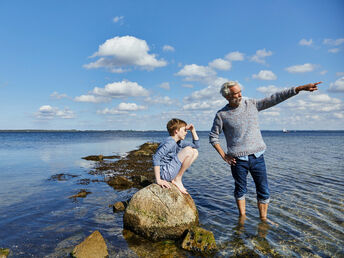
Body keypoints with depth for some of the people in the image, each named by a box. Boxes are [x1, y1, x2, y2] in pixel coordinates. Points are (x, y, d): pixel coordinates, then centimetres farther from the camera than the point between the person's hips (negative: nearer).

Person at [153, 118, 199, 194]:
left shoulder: (179, 142, 11)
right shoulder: (170, 143, -18)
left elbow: (196, 145, 21)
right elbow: (156, 158, -27)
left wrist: (193, 130, 9)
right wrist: (158, 180, -28)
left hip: (171, 170, 9)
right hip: (165, 173, -9)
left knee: (195, 152, 12)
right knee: (188, 150, -20)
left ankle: (176, 178, 7)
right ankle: (177, 180, -7)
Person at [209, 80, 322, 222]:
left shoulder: (252, 104, 3)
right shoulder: (221, 115, -3)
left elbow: (274, 98, 1)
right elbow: (213, 136, 3)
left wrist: (300, 88, -4)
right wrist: (224, 156, -3)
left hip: (257, 157, 2)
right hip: (238, 160, -2)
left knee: (264, 191, 7)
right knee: (240, 190, 11)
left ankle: (263, 218, 24)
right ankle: (242, 217, 28)